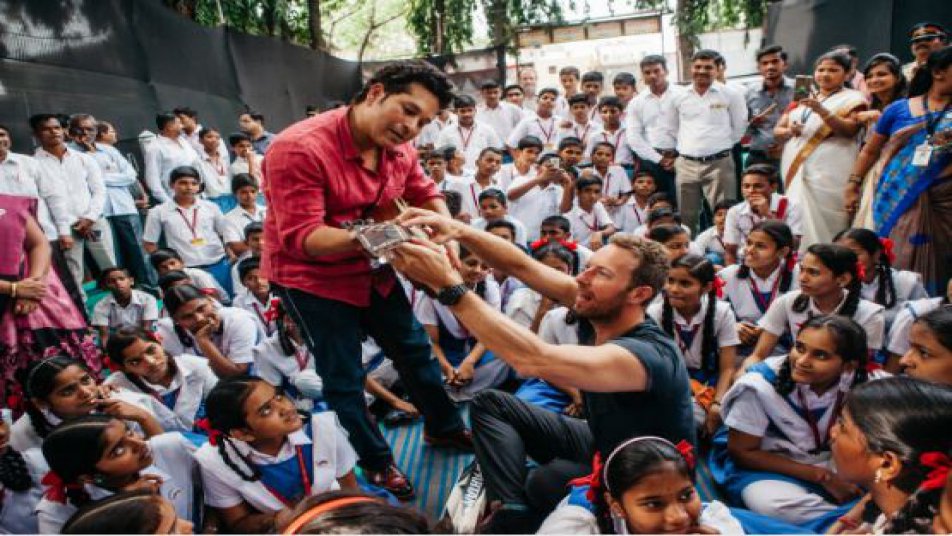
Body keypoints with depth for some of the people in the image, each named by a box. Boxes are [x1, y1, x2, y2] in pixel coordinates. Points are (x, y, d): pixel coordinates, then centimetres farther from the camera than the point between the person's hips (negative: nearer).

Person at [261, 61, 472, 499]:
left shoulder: (398, 148, -6)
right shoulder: (299, 148, -28)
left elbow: (427, 194, 9)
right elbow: (301, 237, -33)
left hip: (371, 270, 7)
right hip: (311, 278, -7)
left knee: (415, 349, 17)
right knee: (344, 379, 2)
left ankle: (444, 427, 40)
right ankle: (376, 461, 27)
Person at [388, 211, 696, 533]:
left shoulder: (649, 354, -36)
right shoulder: (597, 310, -13)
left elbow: (534, 361, -49)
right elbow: (521, 266, -12)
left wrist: (446, 284, -49)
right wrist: (458, 231, -29)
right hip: (601, 444, 8)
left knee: (547, 480, -39)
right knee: (490, 404, -2)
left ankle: (515, 518, -10)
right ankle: (512, 511, -14)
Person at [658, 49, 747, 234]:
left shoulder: (730, 95, 3)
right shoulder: (678, 98, 9)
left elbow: (740, 127, 8)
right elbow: (668, 130, 17)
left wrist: (722, 145, 9)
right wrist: (668, 154, 12)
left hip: (719, 163, -2)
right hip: (686, 164, 3)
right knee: (686, 217, 7)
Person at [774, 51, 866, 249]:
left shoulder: (851, 98, 6)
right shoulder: (802, 99, 22)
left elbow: (850, 130, -9)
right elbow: (777, 130, 18)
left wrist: (821, 110, -21)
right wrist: (789, 131, -5)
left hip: (829, 173, -5)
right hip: (796, 170, 5)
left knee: (821, 225, -13)